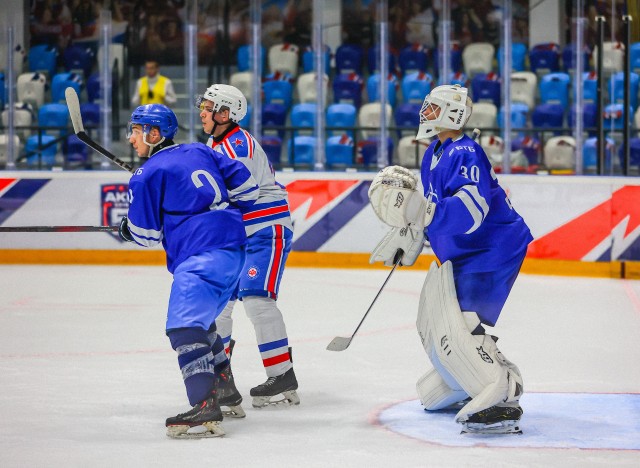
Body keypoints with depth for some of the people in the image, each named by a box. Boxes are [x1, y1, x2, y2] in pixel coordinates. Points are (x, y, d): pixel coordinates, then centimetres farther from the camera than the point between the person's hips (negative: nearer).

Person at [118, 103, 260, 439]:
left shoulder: (147, 175, -3)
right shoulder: (199, 152, 18)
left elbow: (145, 234, 2)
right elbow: (246, 187, 17)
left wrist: (126, 229, 24)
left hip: (201, 257, -9)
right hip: (234, 252, 9)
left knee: (185, 327, -18)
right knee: (199, 321, 25)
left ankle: (205, 408, -32)